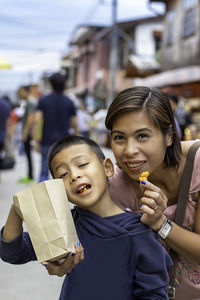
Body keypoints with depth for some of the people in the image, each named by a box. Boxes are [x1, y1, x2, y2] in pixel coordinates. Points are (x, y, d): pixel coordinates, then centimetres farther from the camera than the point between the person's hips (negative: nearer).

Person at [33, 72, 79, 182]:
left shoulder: (43, 100, 0)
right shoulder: (69, 102, 1)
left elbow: (37, 121, -9)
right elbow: (75, 124, 1)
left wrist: (36, 141, -9)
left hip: (47, 141, 1)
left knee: (44, 173, 12)